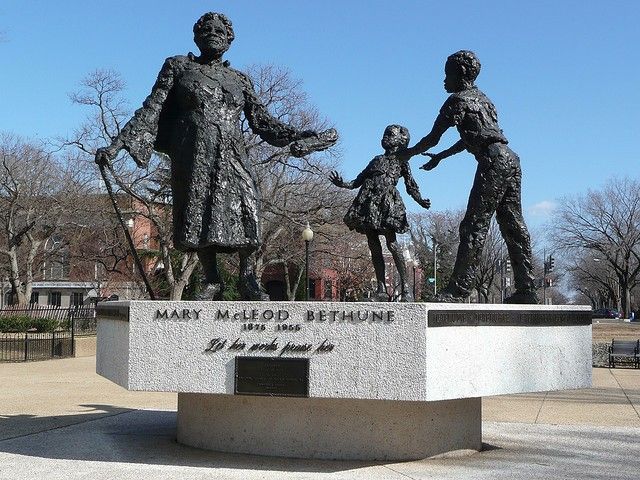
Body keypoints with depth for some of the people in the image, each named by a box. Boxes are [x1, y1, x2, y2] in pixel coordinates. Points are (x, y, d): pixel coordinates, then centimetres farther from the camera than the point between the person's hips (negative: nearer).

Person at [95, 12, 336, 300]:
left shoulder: (239, 80, 20)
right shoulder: (179, 66, 14)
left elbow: (261, 120, 21)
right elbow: (151, 110, 8)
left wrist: (299, 137, 14)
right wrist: (117, 144, -2)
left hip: (231, 155, 1)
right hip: (193, 154, -1)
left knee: (244, 207, -20)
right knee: (198, 214, -10)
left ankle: (247, 280, -17)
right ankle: (212, 282, -3)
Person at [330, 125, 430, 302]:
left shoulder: (401, 161, 14)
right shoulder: (377, 160, 25)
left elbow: (411, 185, 6)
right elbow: (358, 180, 26)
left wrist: (420, 201, -11)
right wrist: (343, 184, 10)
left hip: (387, 201, -5)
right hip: (368, 202, 5)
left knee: (392, 243, -15)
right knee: (374, 246, 0)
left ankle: (405, 287, -13)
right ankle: (381, 289, 1)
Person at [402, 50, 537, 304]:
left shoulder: (458, 100, -1)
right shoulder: (481, 97, 26)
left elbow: (432, 138, 1)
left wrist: (410, 152, 18)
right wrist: (439, 157, 39)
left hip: (493, 161, -9)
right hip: (511, 159, 9)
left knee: (474, 225, -10)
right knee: (513, 225, 7)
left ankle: (459, 288, -11)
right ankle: (526, 290, 7)